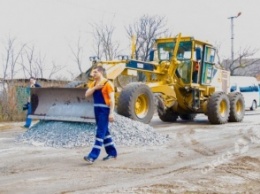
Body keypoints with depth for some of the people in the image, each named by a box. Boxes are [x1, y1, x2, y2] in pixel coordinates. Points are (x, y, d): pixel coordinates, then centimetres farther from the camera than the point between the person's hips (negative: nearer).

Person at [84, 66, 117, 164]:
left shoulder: (107, 84, -10)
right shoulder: (93, 84, 13)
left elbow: (112, 99, -13)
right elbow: (87, 95, 2)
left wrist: (111, 113, -20)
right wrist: (95, 87, -12)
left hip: (105, 110, -8)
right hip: (97, 110, 8)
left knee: (100, 133, -10)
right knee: (105, 132, 14)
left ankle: (93, 156, -15)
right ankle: (112, 152, 26)